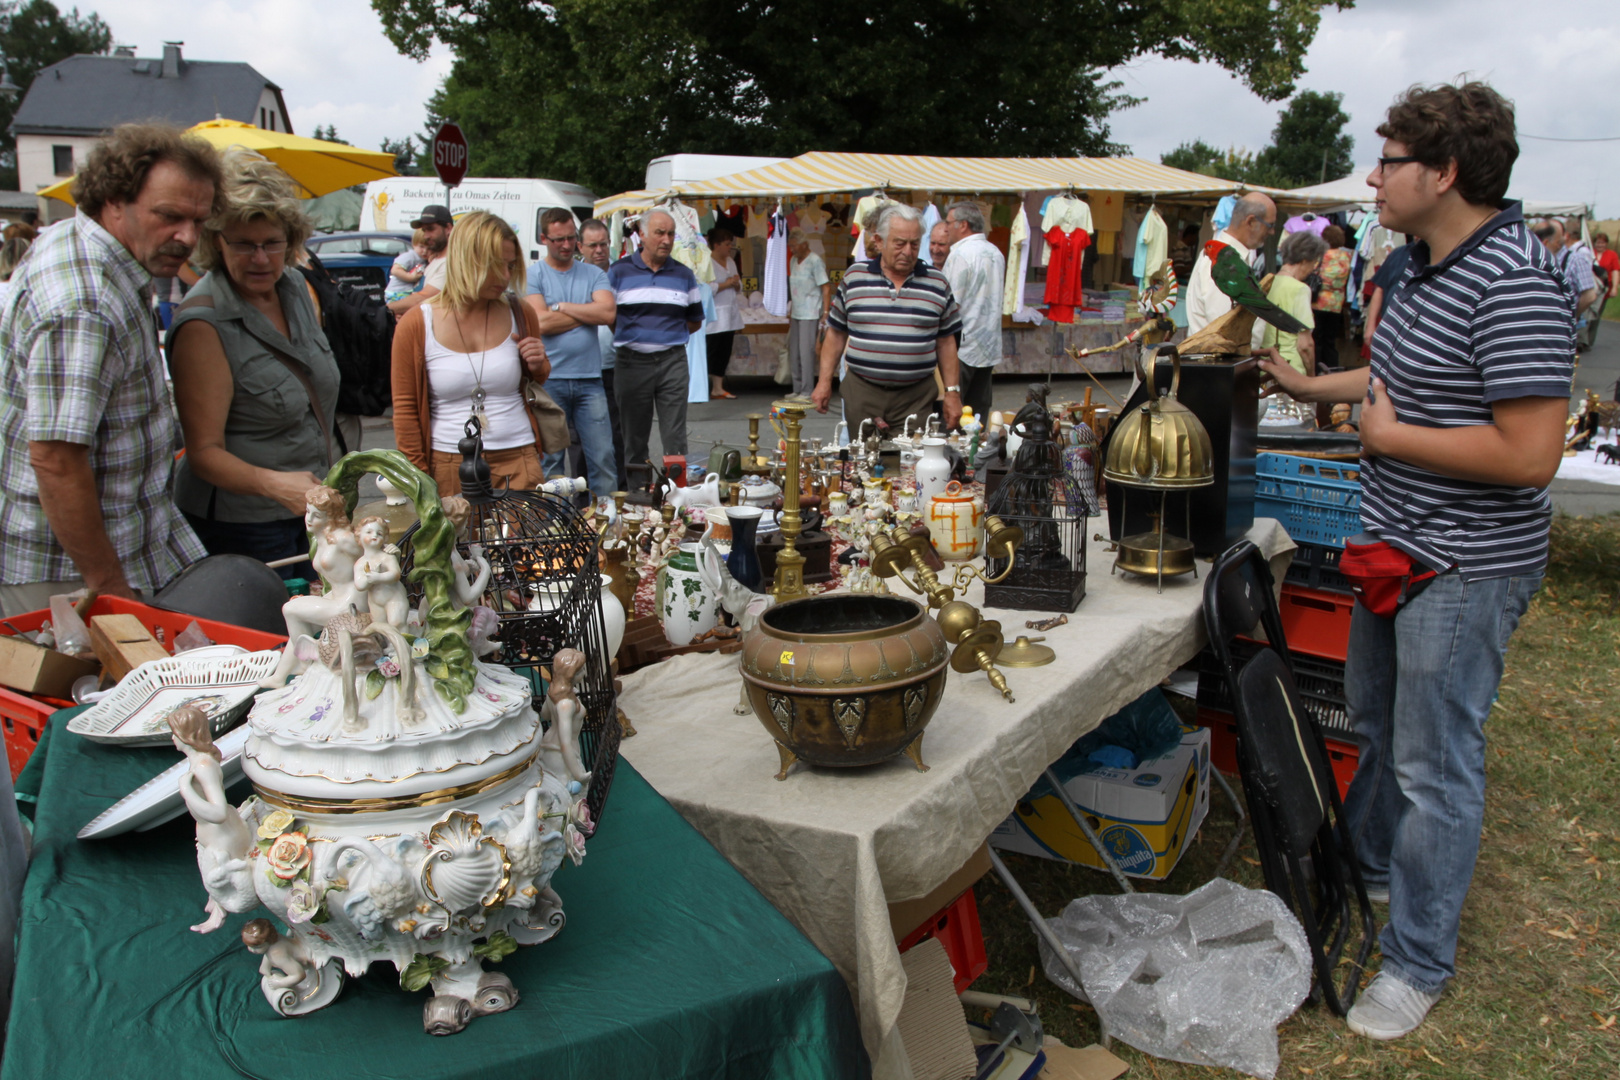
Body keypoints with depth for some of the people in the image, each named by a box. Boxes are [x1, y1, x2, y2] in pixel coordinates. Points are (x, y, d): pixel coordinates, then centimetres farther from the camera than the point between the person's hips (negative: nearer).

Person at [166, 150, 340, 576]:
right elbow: (204, 452, -20)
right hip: (241, 528, -7)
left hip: (308, 511, 7)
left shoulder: (297, 288, 3)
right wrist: (274, 484, -37)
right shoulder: (203, 324, -19)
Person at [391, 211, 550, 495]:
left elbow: (542, 389, 22)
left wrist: (538, 367, -1)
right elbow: (405, 409, 3)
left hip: (519, 463, 2)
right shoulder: (417, 324, -2)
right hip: (450, 469, -2)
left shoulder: (520, 315, 5)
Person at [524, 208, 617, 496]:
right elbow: (542, 322, -11)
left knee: (602, 456, 0)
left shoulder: (593, 274, 11)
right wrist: (588, 313, -3)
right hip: (549, 379, -2)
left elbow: (608, 313, -6)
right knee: (549, 458, 4)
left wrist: (562, 307, -6)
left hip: (589, 379, 2)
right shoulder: (533, 275, 3)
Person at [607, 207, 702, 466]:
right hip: (631, 362, -1)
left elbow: (695, 320, 16)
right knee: (633, 437, 7)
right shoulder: (619, 272, 3)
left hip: (673, 361, 1)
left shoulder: (684, 275, 9)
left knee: (675, 438, 0)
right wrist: (630, 337, 0)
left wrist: (668, 335, 5)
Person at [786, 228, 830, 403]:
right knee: (794, 352, 10)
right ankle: (797, 390, 18)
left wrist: (825, 313, -18)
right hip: (796, 313, 8)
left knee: (806, 352, -9)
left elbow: (826, 287, -13)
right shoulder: (793, 261, 14)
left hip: (810, 314, -8)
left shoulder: (815, 261, -9)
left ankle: (807, 392, -4)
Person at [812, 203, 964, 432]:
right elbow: (836, 334, 10)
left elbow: (946, 342, 9)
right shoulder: (854, 278, 5)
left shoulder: (937, 283, 5)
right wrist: (824, 382, 4)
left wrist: (952, 392, 4)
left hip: (916, 397, 0)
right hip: (861, 394, 0)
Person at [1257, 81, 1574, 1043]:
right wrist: (1313, 387, 28)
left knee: (1434, 763, 2)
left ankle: (1420, 961, 19)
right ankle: (1370, 863, 47)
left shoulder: (1514, 284, -25)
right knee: (1375, 721, 24)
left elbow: (1530, 455, -30)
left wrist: (1390, 435, -21)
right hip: (1395, 544, 10)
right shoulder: (1423, 265, 6)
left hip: (1467, 566, -10)